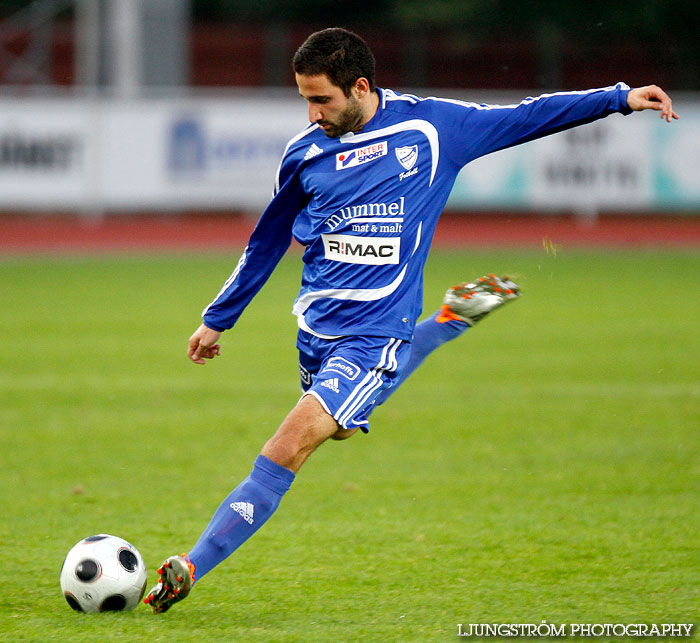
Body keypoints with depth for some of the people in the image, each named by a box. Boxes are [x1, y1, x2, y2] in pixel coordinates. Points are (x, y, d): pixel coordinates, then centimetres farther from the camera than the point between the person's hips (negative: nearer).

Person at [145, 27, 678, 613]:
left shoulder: (432, 126, -4)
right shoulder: (305, 153, 4)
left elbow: (525, 117, 9)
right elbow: (268, 241, 19)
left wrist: (620, 98, 8)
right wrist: (217, 320, 25)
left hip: (373, 336, -5)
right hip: (316, 327, 5)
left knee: (287, 451, -18)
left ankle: (191, 570, -14)